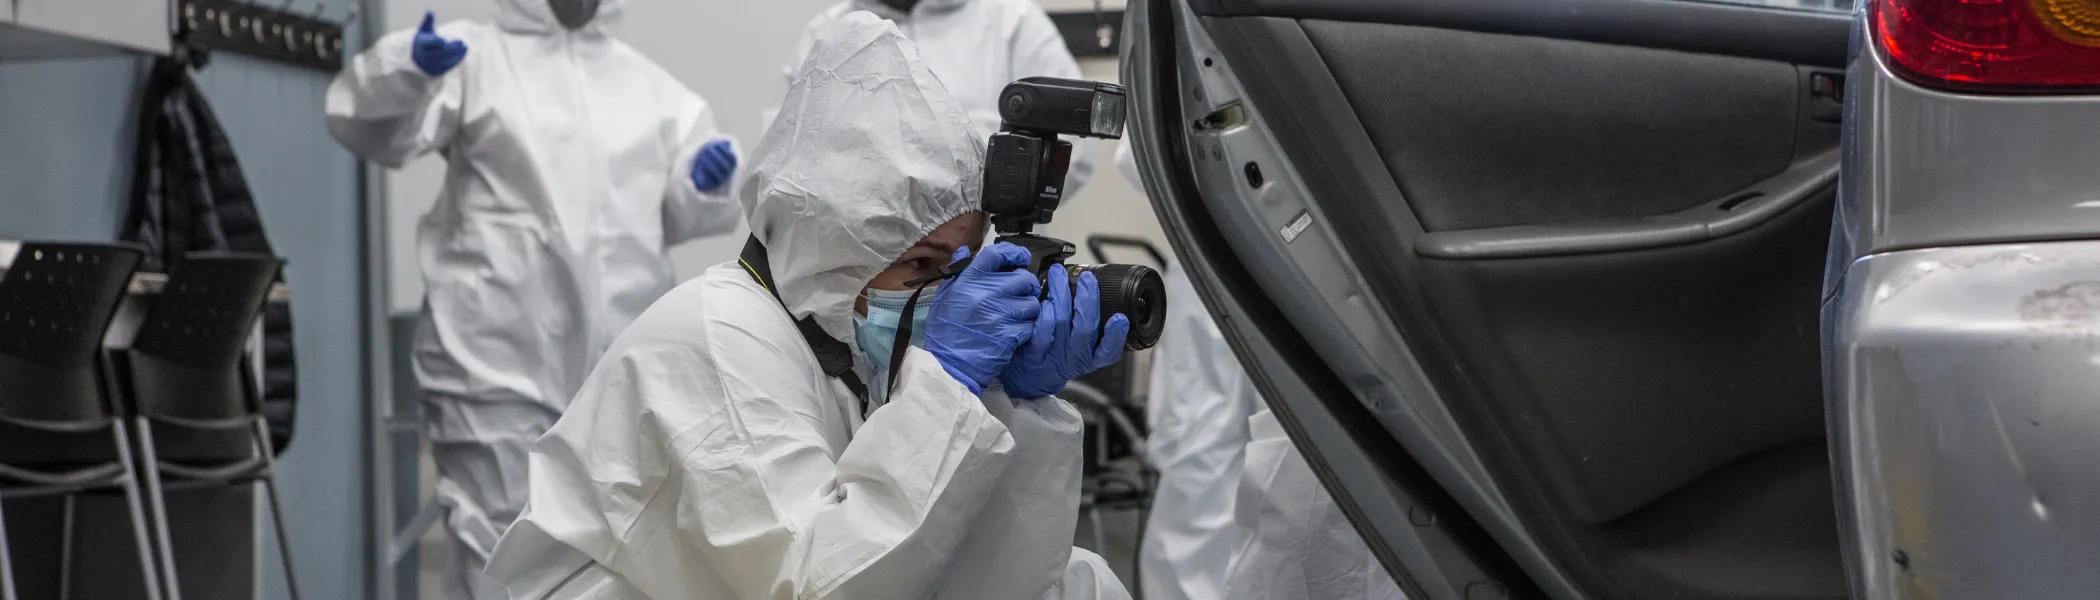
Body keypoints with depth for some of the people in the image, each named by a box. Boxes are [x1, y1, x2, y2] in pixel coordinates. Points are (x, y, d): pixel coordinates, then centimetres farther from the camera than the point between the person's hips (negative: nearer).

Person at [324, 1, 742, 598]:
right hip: (498, 360, -5)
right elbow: (369, 124, -12)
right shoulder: (475, 57, 0)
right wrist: (409, 68, -33)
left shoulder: (645, 81, 14)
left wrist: (709, 183, -7)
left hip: (621, 367, 5)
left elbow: (677, 210, 16)